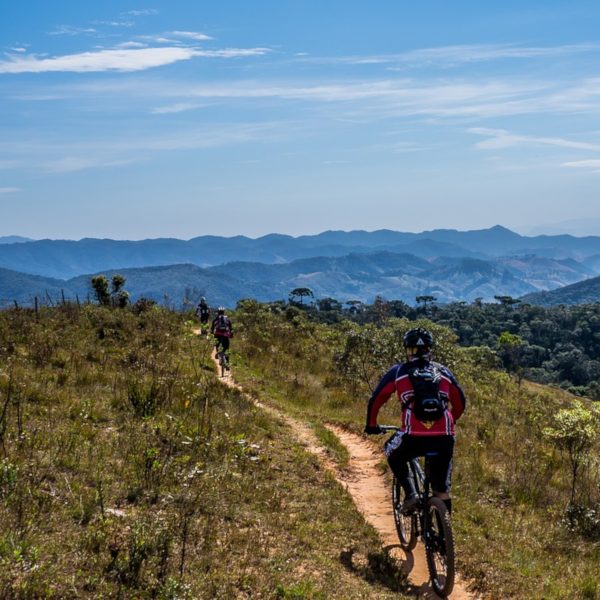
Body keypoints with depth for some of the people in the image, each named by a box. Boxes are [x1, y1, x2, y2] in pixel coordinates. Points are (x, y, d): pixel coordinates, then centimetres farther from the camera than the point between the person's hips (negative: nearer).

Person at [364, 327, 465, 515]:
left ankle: (410, 494, 10)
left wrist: (371, 425, 27)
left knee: (394, 456, 30)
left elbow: (376, 399, 12)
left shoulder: (398, 371, 12)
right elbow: (460, 402, 25)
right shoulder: (443, 371, 19)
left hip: (414, 436, -2)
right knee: (441, 489, 21)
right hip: (444, 438, 2)